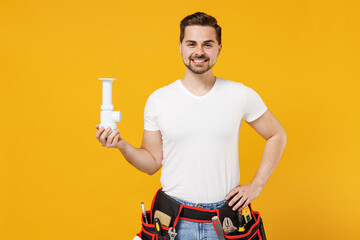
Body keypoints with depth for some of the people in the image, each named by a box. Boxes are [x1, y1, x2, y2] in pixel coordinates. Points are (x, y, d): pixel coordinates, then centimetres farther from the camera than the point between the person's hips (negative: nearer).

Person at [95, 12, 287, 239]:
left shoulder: (241, 95, -4)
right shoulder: (158, 100, -3)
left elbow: (277, 136, 8)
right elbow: (153, 162, 3)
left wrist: (257, 185, 1)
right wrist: (122, 145, -15)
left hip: (225, 220, 0)